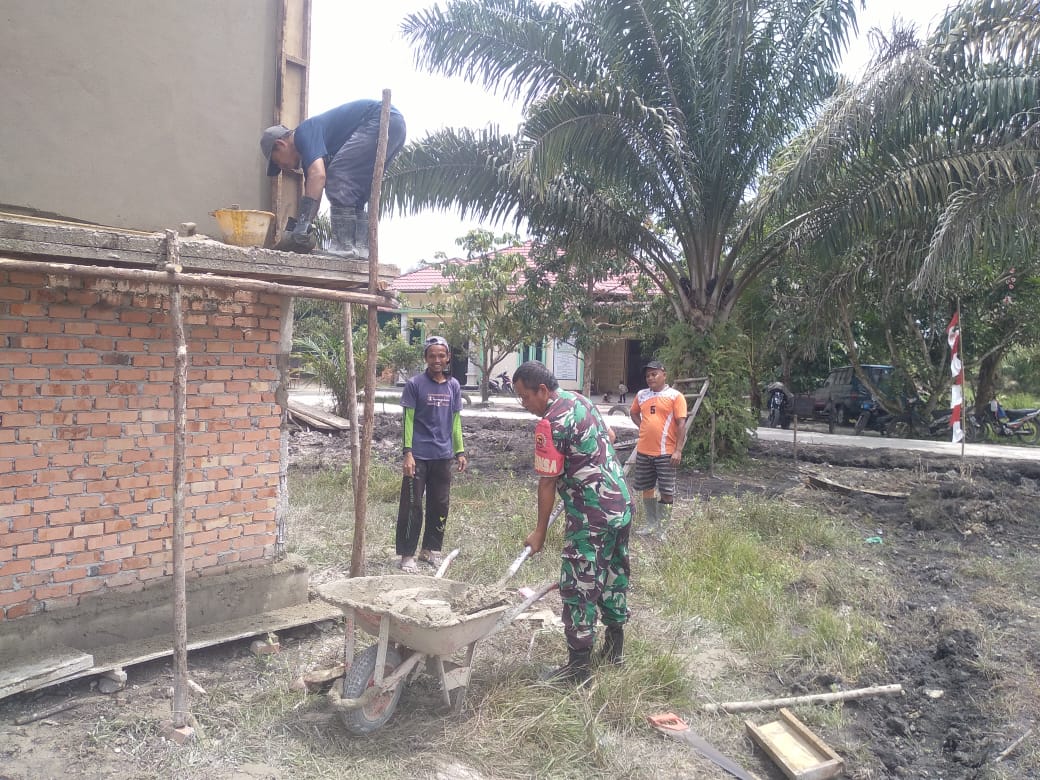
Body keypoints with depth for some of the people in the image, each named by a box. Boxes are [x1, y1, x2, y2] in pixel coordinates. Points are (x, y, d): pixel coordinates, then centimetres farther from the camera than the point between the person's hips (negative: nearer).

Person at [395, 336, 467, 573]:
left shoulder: (454, 386, 7)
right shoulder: (415, 384, -6)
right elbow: (408, 420, -6)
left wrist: (460, 451, 10)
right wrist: (407, 453, -12)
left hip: (443, 456, 5)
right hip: (419, 455, -4)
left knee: (440, 504, 12)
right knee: (412, 505, -1)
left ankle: (431, 549, 27)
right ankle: (407, 555, 9)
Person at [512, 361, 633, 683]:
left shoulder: (550, 424, -19)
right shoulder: (581, 400, 8)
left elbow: (548, 484, -15)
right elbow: (608, 439, 21)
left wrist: (539, 532, -6)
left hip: (591, 517, -10)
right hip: (622, 505, 10)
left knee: (578, 587, 0)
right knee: (614, 575, 19)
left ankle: (579, 664, 9)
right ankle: (615, 646, 33)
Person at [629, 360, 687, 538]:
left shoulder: (675, 396, -6)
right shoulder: (641, 395, 9)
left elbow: (681, 424, -10)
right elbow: (633, 413, 26)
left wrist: (678, 450, -15)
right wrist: (643, 427, 8)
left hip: (666, 452, -5)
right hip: (644, 451, 5)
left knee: (667, 492, 1)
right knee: (646, 488, 14)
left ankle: (662, 528, 12)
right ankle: (651, 524, 29)